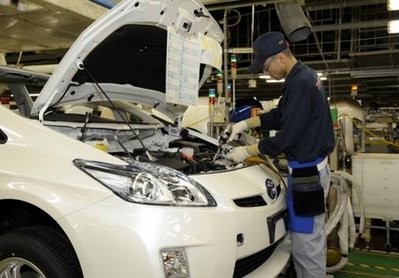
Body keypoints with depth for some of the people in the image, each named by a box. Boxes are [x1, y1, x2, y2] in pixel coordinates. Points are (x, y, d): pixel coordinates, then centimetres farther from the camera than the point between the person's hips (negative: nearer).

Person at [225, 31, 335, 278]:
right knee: (314, 237, 22)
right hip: (314, 168, 11)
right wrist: (246, 123, 14)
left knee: (305, 243, 0)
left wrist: (247, 152, -12)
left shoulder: (301, 84, -23)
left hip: (307, 172, -11)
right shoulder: (305, 77, 10)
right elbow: (280, 116, 21)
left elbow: (286, 137, -23)